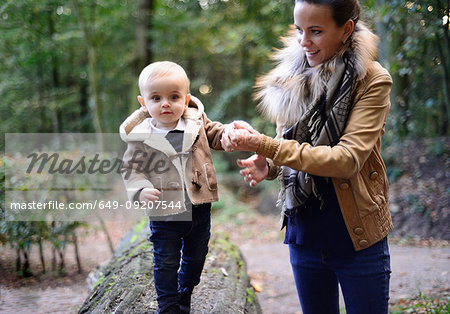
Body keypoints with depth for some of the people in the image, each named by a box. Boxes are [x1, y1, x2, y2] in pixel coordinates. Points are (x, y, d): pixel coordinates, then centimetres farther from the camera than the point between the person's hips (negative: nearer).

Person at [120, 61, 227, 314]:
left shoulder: (196, 122, -4)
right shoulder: (140, 137, -11)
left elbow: (215, 135, 9)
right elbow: (131, 168, -3)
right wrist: (141, 190, -21)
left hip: (199, 207, 3)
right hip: (165, 211, -3)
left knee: (196, 258, 20)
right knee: (166, 263, 8)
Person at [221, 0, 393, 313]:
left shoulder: (372, 80, -11)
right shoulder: (293, 76, 3)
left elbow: (347, 159, -22)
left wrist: (264, 144, -27)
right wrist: (267, 165, -14)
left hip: (358, 239, -4)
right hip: (304, 234, 4)